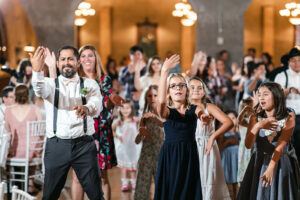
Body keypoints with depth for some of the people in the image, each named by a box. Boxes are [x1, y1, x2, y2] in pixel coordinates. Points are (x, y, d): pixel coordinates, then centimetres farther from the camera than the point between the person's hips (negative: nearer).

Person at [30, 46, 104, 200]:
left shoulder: (90, 84, 4)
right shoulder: (50, 83, 5)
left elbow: (97, 105, -17)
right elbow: (40, 89, -20)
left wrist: (87, 108, -42)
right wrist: (37, 70, -43)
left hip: (84, 144, 0)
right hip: (56, 145, 1)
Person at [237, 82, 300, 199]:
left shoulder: (288, 117, -10)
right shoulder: (255, 117, -2)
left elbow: (281, 145, -19)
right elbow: (248, 145, -10)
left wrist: (270, 168, -30)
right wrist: (258, 126, -27)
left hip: (282, 164, -2)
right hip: (259, 164, 2)